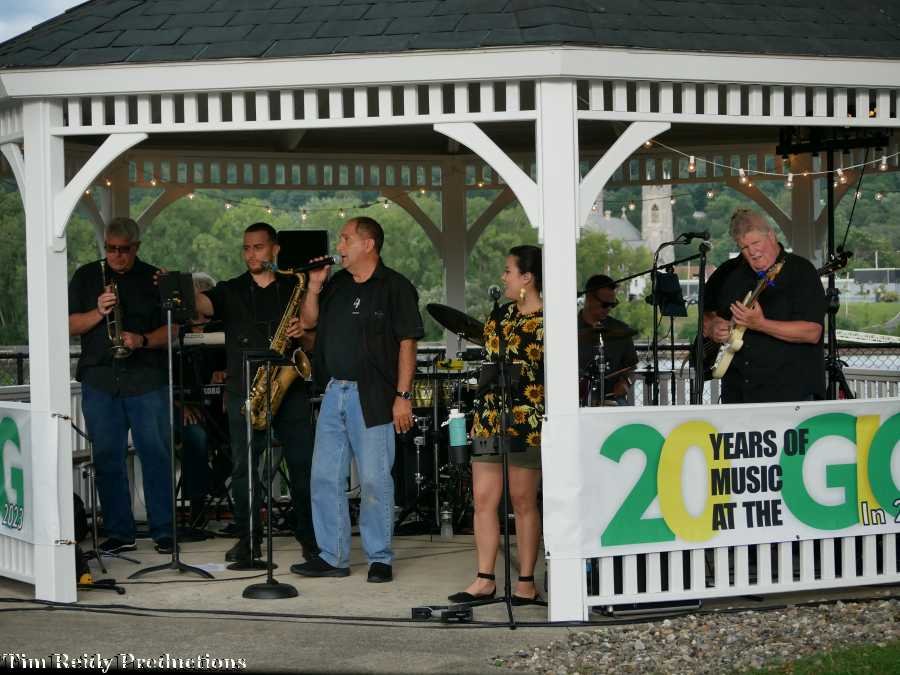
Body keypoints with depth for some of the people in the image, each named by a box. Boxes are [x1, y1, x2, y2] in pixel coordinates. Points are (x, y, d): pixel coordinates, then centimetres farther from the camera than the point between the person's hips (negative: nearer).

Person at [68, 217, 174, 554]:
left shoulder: (154, 278, 7)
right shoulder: (86, 276, 12)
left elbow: (173, 329, 2)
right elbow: (69, 325, 6)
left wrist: (143, 340, -15)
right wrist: (98, 312, -11)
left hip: (147, 379, -2)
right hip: (100, 380, 2)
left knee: (156, 454, -4)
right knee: (107, 458, 2)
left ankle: (164, 530, 3)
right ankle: (118, 532, 10)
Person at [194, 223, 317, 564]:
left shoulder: (294, 288, 10)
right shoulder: (231, 291, 8)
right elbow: (203, 303, -12)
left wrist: (304, 332, -14)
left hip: (291, 388, 0)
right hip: (244, 391, 0)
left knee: (303, 464, 1)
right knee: (243, 466, -1)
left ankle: (309, 536, 12)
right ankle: (247, 539, 7)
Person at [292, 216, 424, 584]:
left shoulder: (395, 287, -5)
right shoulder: (336, 285, 14)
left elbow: (407, 343, -8)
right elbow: (309, 321, 19)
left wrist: (403, 396, -14)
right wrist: (314, 287, 2)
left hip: (372, 397, -7)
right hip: (334, 392, 7)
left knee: (374, 480, -3)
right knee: (325, 477, 6)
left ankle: (380, 559, 7)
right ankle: (333, 557, 13)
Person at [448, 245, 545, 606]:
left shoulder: (548, 322, -6)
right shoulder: (501, 314, 14)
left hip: (527, 418, -7)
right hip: (489, 415, 7)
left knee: (522, 500, -1)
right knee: (483, 498, 4)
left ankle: (526, 582, 7)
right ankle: (485, 580, 9)